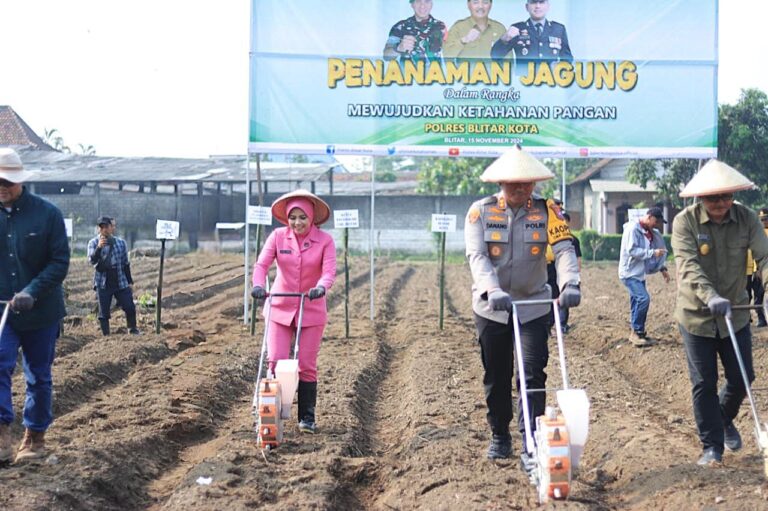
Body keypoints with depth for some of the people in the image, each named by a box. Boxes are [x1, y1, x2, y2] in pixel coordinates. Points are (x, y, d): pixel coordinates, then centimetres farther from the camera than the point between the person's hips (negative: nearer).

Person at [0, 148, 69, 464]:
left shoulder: (47, 213, -7)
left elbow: (61, 261, -8)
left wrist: (32, 292, -21)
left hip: (41, 311, 0)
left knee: (39, 376, 10)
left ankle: (35, 437, 24)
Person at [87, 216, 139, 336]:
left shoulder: (121, 242, 5)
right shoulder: (94, 243, -1)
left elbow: (126, 263, 11)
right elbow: (92, 260, -15)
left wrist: (129, 281, 10)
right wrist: (99, 248, -32)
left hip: (121, 282, 2)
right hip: (103, 284, -2)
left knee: (130, 307, 0)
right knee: (104, 312, 2)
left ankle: (133, 330, 20)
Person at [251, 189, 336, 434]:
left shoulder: (325, 240, -7)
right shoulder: (278, 237, -4)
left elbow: (329, 271, -17)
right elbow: (262, 263, -12)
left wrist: (321, 287, -39)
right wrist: (259, 285, -32)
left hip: (311, 311, -1)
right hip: (280, 308, 1)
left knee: (307, 366, 4)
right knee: (276, 362, -3)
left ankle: (307, 418, 16)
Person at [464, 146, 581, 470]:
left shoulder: (546, 211, -2)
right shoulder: (481, 212, -5)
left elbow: (564, 249, -14)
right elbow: (477, 256, -16)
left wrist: (569, 284, -33)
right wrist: (493, 291, -33)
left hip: (534, 306, 0)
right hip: (491, 308, 0)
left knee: (533, 376, -8)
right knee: (496, 377, 11)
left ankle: (531, 447, -7)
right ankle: (499, 437, 29)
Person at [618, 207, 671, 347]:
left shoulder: (651, 233, 11)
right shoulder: (633, 229, -15)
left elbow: (658, 250, 21)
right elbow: (631, 250, -23)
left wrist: (662, 268, 10)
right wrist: (653, 253, -24)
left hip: (639, 273, 9)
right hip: (630, 272, -9)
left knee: (637, 301, 10)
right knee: (643, 298, -18)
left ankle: (636, 333, 17)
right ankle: (637, 332, -10)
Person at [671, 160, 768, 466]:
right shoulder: (685, 222, -16)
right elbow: (688, 266, -27)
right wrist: (710, 296, -43)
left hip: (735, 313, 3)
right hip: (696, 315, -2)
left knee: (742, 377, 8)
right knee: (704, 383, 2)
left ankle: (725, 420, 39)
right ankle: (712, 446, 16)